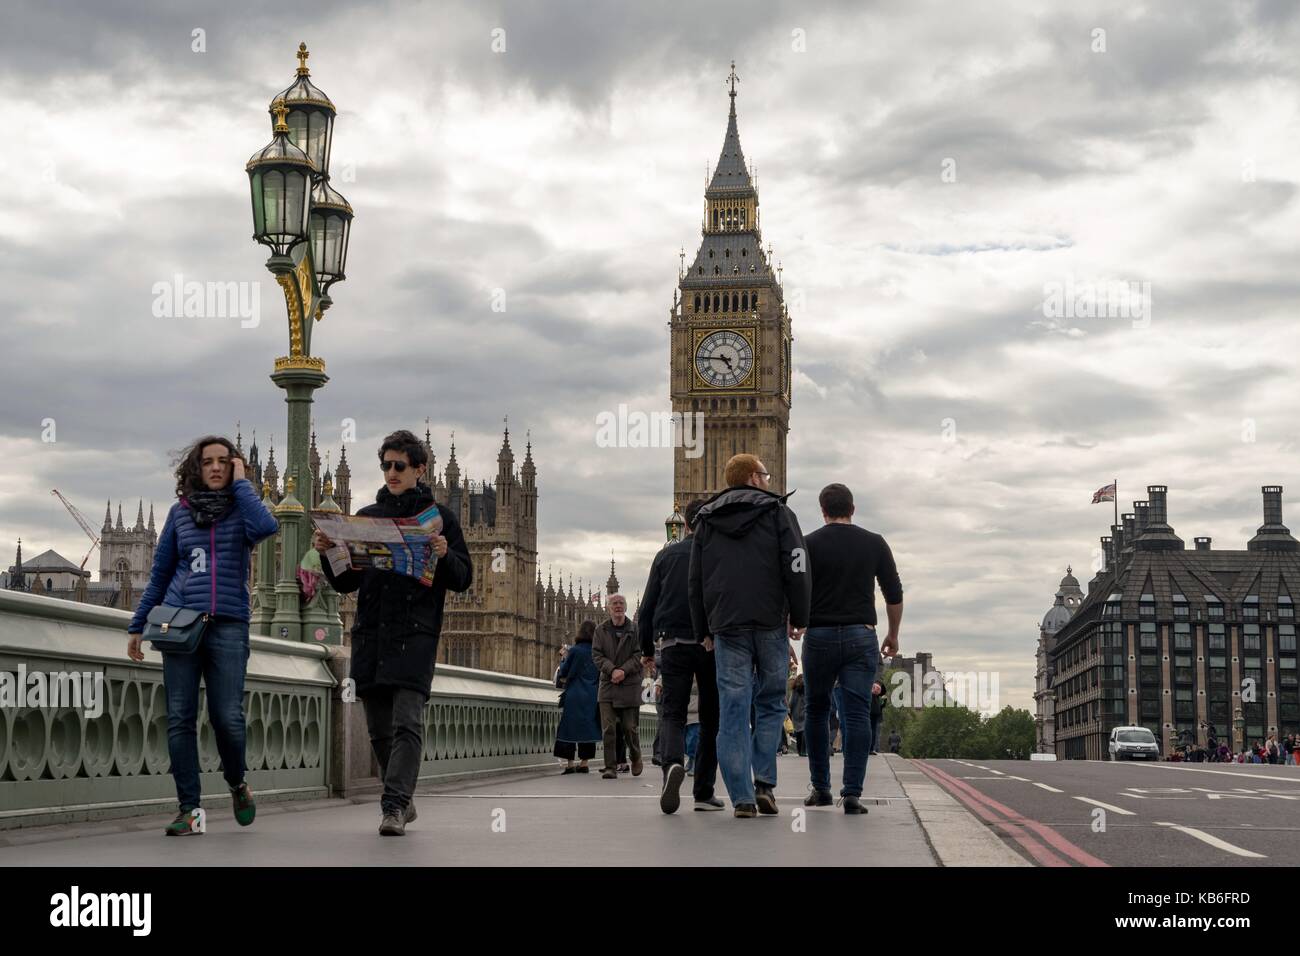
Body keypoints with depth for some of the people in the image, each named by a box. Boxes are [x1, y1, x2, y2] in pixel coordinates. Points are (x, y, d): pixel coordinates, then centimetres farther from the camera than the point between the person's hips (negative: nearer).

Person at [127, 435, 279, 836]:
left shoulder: (241, 507, 9)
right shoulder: (180, 511, 14)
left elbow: (267, 527, -17)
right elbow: (159, 575, 19)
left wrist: (241, 483, -5)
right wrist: (137, 626, 16)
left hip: (228, 626, -2)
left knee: (227, 717, -8)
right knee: (180, 718, -3)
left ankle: (237, 783, 20)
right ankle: (190, 809, 1)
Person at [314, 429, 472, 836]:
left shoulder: (439, 517, 6)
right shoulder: (367, 516, 15)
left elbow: (464, 578, 4)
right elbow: (345, 582, 17)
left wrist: (444, 555, -16)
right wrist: (327, 552, -1)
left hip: (415, 635, -4)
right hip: (369, 634, 4)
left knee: (407, 721, -14)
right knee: (379, 728, 7)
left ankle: (394, 805, -17)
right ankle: (402, 800, 20)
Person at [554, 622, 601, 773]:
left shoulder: (574, 650, -8)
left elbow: (563, 673, -2)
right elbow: (601, 675, 10)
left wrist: (564, 659, 14)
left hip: (574, 696, -3)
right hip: (592, 697, 3)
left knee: (570, 728, 2)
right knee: (588, 727, 9)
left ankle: (569, 764, -1)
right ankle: (584, 763, 9)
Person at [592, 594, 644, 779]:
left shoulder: (635, 630, 1)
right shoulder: (601, 630, 6)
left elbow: (640, 655, -4)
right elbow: (596, 654, 0)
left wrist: (623, 670, -17)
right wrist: (612, 670, -15)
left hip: (630, 685, -1)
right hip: (607, 684, 1)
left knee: (630, 727, 4)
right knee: (608, 729, -6)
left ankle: (635, 757, 30)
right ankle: (610, 767, -2)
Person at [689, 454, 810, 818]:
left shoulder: (705, 521, 16)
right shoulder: (778, 513, 6)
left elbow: (696, 581, 14)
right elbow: (796, 569, -4)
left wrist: (703, 631, 17)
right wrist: (799, 617, 1)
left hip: (726, 626, 2)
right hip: (771, 623, -2)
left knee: (733, 709, -1)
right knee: (771, 703, 11)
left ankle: (742, 797, -5)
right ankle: (764, 782, -2)